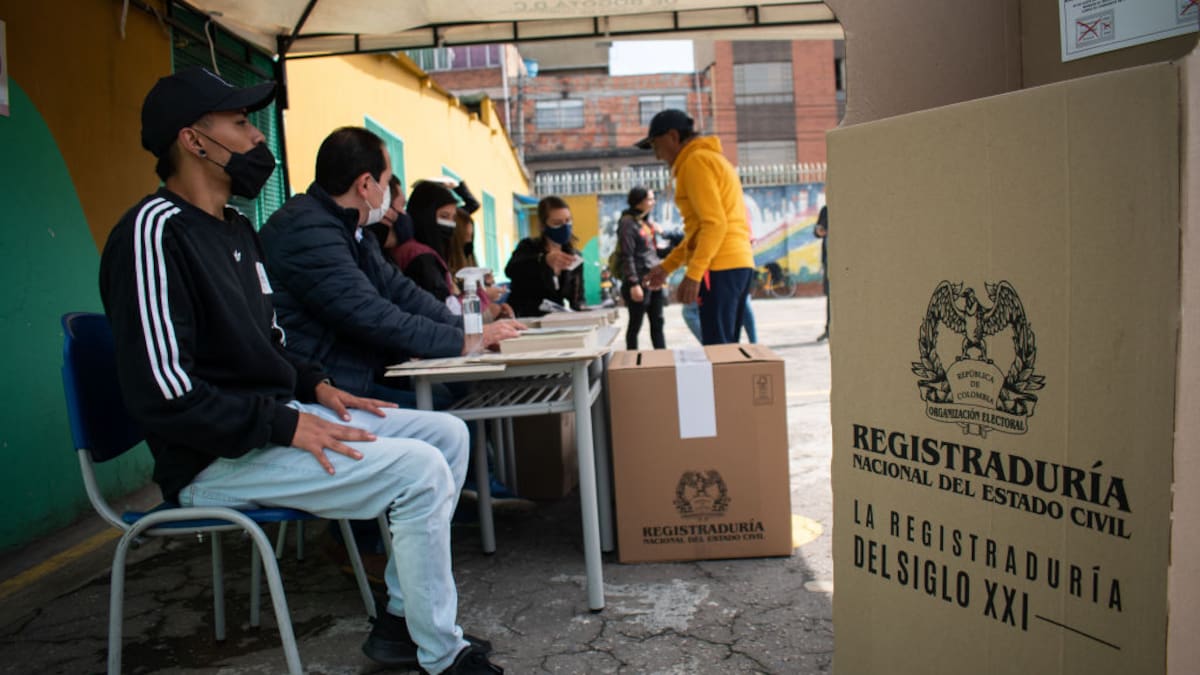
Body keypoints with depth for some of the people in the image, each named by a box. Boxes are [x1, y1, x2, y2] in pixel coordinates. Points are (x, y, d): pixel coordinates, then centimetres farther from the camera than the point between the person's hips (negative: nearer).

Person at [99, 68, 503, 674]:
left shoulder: (235, 229, 15)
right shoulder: (156, 231, -16)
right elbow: (161, 393, -24)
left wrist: (315, 386, 6)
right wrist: (286, 425, -22)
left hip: (273, 417, 10)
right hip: (217, 458, -10)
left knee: (446, 433, 4)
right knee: (420, 471, -22)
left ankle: (400, 622, 7)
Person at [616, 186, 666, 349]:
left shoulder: (648, 222, 14)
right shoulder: (628, 223, -11)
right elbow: (627, 256, -16)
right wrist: (634, 284, -21)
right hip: (640, 282, -8)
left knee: (657, 323, 10)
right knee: (635, 324, 1)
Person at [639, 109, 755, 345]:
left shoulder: (696, 161, -7)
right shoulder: (712, 158, 23)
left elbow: (714, 224, -18)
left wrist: (692, 275, -22)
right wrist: (667, 266, 22)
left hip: (720, 268, -10)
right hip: (738, 263, 10)